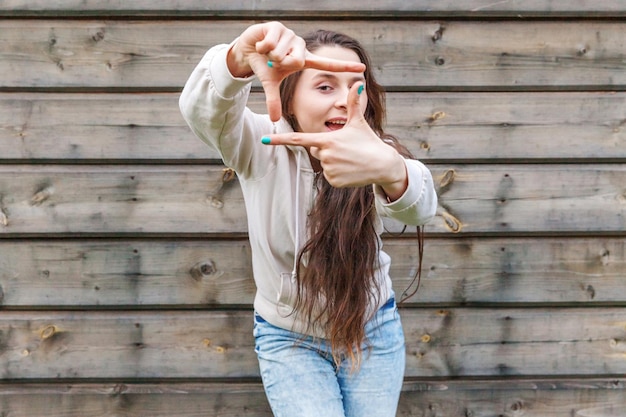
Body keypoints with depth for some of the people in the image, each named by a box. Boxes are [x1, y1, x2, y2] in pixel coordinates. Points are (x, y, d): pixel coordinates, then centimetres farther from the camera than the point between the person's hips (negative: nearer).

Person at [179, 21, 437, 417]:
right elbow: (201, 109, -36)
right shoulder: (260, 145, -16)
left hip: (372, 331, 1)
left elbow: (420, 205, -39)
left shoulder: (374, 149, -17)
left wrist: (390, 169, -65)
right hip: (288, 338, -1)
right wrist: (242, 58, -60)